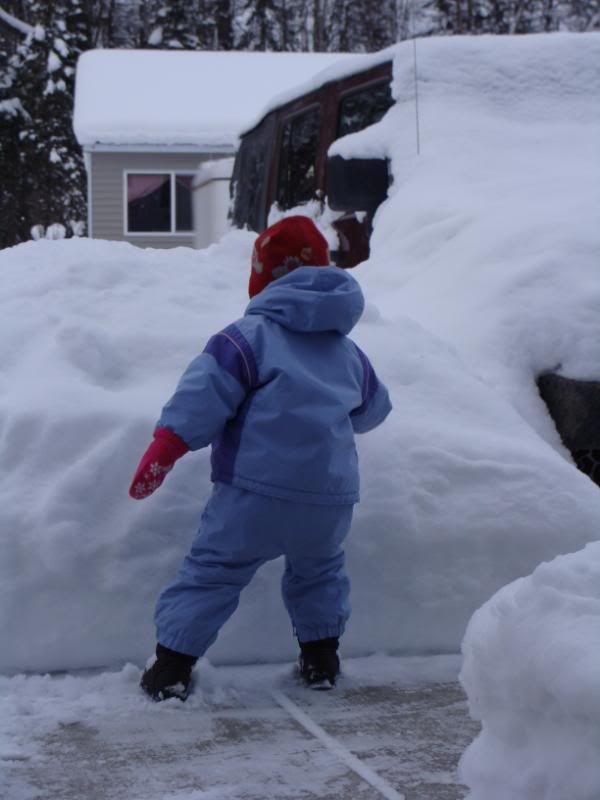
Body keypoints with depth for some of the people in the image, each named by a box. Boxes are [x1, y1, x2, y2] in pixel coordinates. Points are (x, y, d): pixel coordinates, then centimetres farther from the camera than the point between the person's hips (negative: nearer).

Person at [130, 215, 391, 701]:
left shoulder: (251, 336, -3)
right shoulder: (349, 351, 15)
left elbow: (203, 396, -13)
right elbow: (373, 410, 30)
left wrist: (162, 452, -12)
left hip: (256, 490, -5)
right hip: (331, 495, 5)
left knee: (213, 570, 5)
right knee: (320, 570, 29)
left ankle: (173, 664, 3)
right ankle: (322, 657, 30)